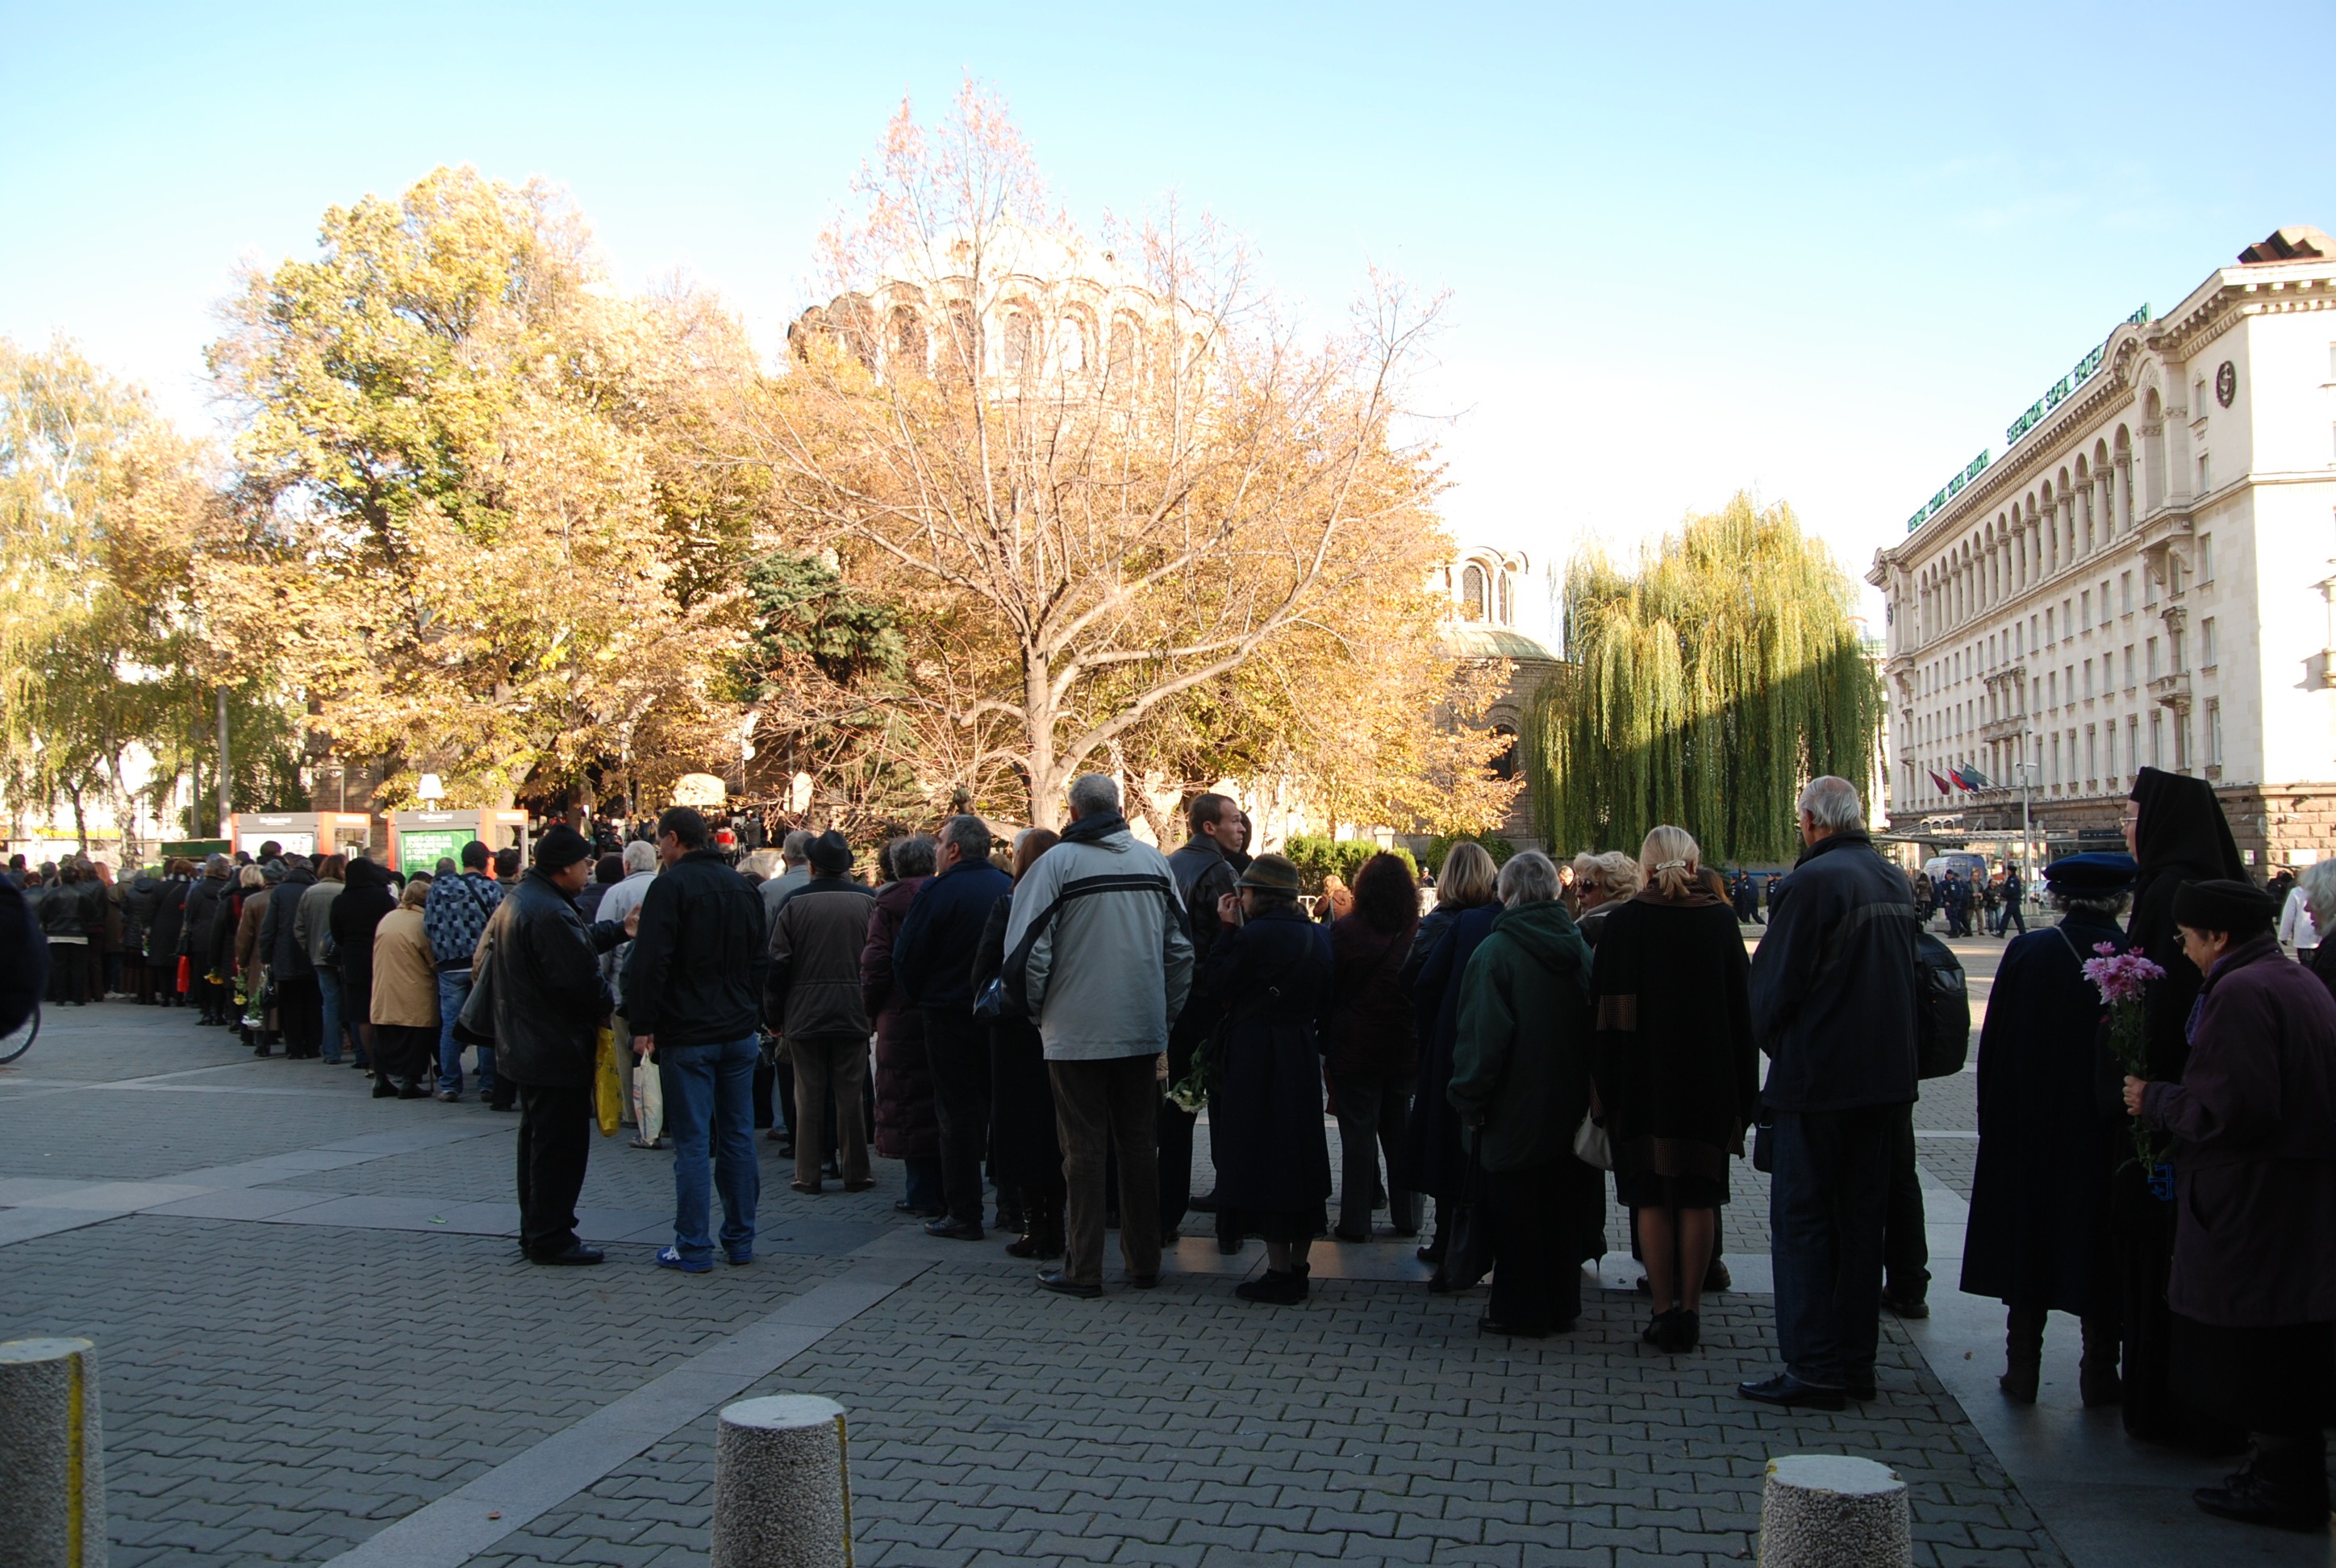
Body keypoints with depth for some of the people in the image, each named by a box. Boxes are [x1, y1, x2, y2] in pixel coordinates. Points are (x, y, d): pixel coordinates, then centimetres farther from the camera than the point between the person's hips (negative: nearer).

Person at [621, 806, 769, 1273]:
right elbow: (760, 959, 18)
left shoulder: (671, 886, -9)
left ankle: (693, 1247, 2)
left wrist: (642, 1025, -10)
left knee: (692, 1142, -2)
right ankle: (740, 1239, 15)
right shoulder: (744, 887, 12)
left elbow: (649, 963, -16)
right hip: (739, 1032, 6)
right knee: (738, 1137, 10)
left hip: (687, 1035, -6)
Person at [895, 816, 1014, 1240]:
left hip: (951, 1017, -5)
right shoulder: (1011, 887, 3)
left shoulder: (937, 892, -13)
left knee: (958, 1114, 0)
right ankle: (1012, 1202, 20)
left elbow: (906, 955, -10)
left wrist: (916, 998, 7)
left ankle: (964, 1214, 3)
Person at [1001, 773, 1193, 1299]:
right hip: (1143, 1031, 4)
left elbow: (1027, 951, -11)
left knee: (1084, 1147, 3)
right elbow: (1180, 948, 9)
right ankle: (1144, 1261, 20)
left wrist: (1038, 1010, 5)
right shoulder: (1155, 861, 5)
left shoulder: (1057, 862, -9)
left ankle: (1083, 1269, 8)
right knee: (1139, 1144, 12)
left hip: (1077, 1032, -4)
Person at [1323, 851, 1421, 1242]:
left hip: (1355, 1050, -3)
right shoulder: (1419, 933, -2)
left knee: (1358, 1134, 3)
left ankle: (1355, 1222, 6)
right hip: (1405, 1049, 3)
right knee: (1400, 1132, 13)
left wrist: (1325, 1044, 2)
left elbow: (1328, 989, -6)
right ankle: (1406, 1217, 19)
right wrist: (1420, 1040, 12)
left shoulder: (1345, 930, -9)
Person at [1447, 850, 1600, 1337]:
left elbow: (1482, 1035, -17)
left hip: (1517, 1110, -5)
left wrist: (1470, 1101, -7)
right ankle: (1562, 1305, 24)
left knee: (1516, 1211, 5)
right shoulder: (1579, 946, 1)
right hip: (1571, 1105, 5)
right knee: (1562, 1205, 15)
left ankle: (1521, 1311, 13)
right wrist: (1588, 1090, 16)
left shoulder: (1496, 951, -16)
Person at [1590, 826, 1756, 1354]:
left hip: (1645, 1078, -2)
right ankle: (1690, 1310, 13)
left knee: (1653, 1195, 6)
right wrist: (1743, 1088, 9)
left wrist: (1607, 1083, -1)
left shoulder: (1624, 920, -7)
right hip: (1709, 1074, 2)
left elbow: (1609, 1009, -7)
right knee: (1699, 1195, 10)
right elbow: (1743, 1006, 3)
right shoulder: (1721, 918, -1)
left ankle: (1665, 1311, 7)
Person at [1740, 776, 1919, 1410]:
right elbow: (1904, 974, 16)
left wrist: (1777, 1047, 5)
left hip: (1820, 1078, -8)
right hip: (1886, 1074, 8)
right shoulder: (1895, 882, 7)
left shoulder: (1812, 882, -17)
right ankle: (1856, 1361, 21)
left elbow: (1774, 986, -13)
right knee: (1862, 1215, 14)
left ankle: (1814, 1368, 3)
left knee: (1802, 1218, 1)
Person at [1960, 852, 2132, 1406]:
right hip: (2105, 1132, 0)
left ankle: (2022, 1368, 14)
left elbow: (1995, 1045, -4)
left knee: (2029, 1239, 10)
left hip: (2030, 1128, 0)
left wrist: (1995, 1122, 6)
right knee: (2099, 1242, 11)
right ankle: (2099, 1373, 18)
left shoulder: (2027, 952, -9)